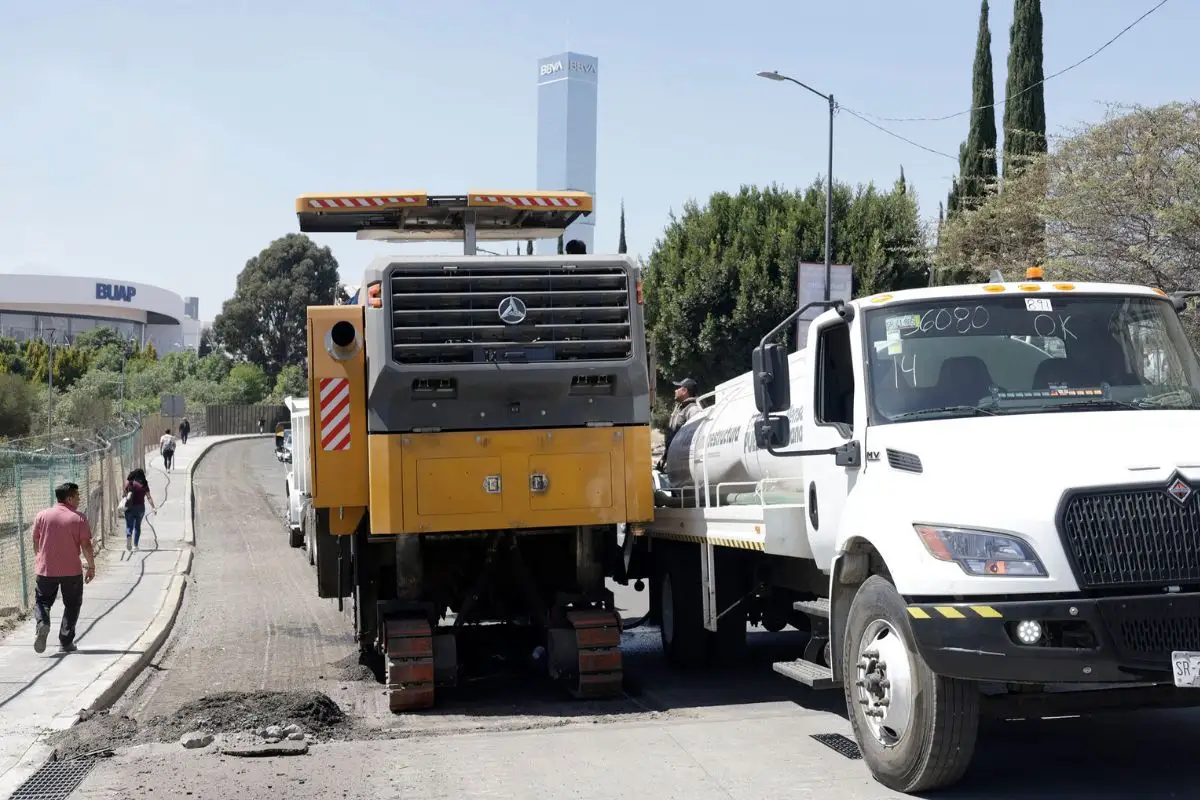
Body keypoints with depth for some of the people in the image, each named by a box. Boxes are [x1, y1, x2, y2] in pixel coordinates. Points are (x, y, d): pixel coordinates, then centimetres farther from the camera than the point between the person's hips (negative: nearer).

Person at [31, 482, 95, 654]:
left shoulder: (42, 515, 1)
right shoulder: (78, 518, -6)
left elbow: (36, 542, 7)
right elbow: (85, 545, -9)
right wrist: (91, 566, 1)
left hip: (45, 570, 2)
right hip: (72, 571, -2)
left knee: (42, 601, 15)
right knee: (72, 604, 13)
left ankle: (43, 624, -15)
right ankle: (66, 642, 10)